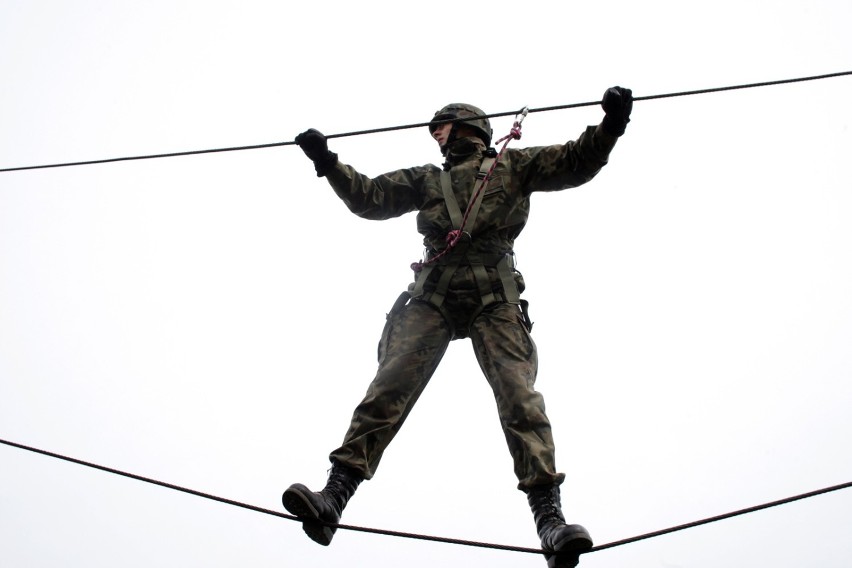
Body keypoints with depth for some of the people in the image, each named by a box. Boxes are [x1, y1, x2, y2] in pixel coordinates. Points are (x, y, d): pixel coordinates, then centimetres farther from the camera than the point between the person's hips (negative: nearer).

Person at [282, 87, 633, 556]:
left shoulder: (512, 166, 22)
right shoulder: (426, 179, 29)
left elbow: (576, 163, 13)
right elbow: (370, 198, 24)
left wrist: (610, 124, -3)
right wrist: (328, 163, 14)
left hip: (494, 298, -2)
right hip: (433, 294, 2)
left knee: (519, 395, -17)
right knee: (389, 387, -15)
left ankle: (549, 515, -22)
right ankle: (334, 498, -24)